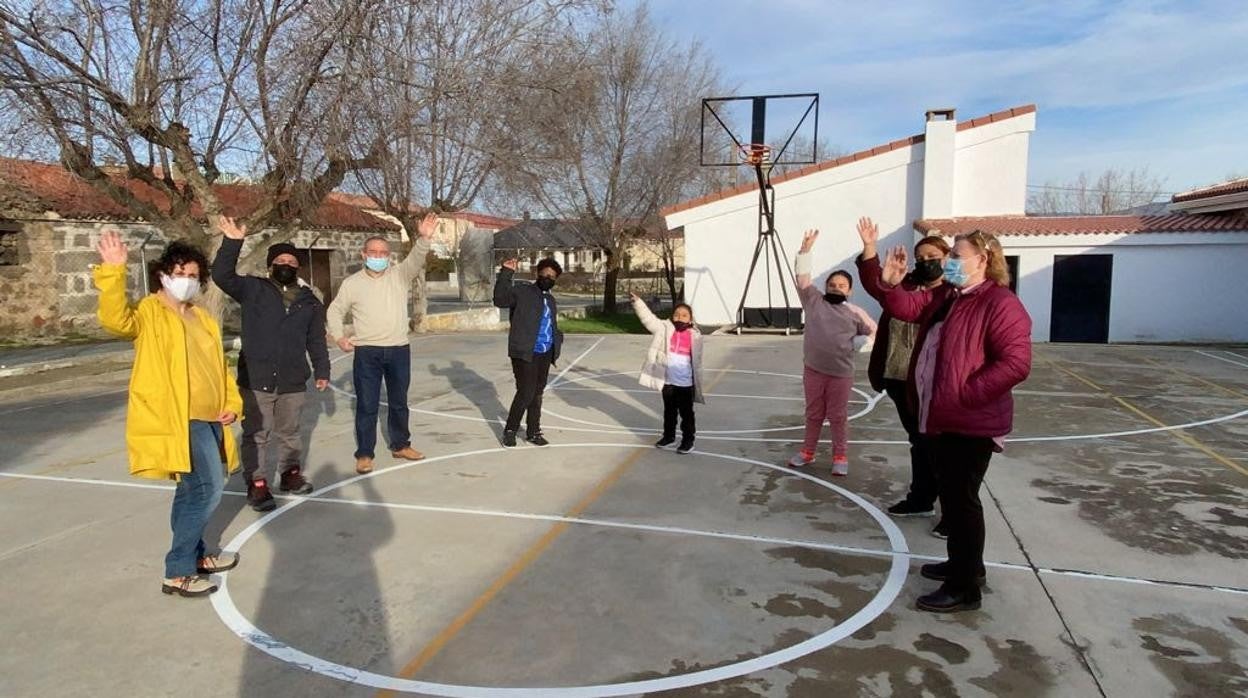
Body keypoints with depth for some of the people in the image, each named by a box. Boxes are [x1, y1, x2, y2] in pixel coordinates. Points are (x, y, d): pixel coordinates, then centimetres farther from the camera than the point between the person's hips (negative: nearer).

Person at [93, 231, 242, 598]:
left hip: (207, 418, 8)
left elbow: (219, 366, 20)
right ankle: (177, 572, -1)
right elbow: (116, 319, -28)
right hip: (178, 419, -8)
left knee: (194, 490, 18)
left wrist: (232, 403, 9)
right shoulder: (149, 312, -5)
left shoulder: (203, 318, 17)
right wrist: (113, 272, -38)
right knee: (207, 488, -12)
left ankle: (195, 555, 34)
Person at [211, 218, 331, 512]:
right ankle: (257, 485, 11)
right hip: (256, 379, -3)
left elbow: (316, 340, 12)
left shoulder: (309, 300, 9)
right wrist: (232, 242, -23)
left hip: (293, 380, 3)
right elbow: (222, 276, -14)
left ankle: (291, 474, 33)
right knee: (256, 434, 3)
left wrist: (322, 370, 8)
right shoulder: (253, 289, 0)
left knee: (289, 432, 17)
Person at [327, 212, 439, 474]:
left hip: (399, 350, 2)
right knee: (367, 405, 3)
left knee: (399, 402, 15)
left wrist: (423, 238, -35)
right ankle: (364, 453, 14)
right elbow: (335, 311, 10)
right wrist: (338, 336, -5)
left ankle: (400, 445, 30)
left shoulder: (400, 275, 2)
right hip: (367, 353, -1)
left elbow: (416, 260, -16)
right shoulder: (352, 283, 2)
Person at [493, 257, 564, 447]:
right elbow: (500, 299, -20)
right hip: (525, 353, -7)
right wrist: (506, 273, -25)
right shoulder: (522, 292, -3)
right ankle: (510, 430, 8)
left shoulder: (551, 300, 19)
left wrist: (558, 339, 6)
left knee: (537, 393, 13)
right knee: (526, 392, -10)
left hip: (545, 354, 7)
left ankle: (533, 432, 24)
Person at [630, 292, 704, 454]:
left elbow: (697, 361, 1)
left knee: (686, 412, 8)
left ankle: (688, 439, 20)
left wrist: (698, 383, 3)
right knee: (669, 410, 19)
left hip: (685, 383, -2)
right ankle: (669, 436, 35)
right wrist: (637, 301, -20)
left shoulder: (695, 336, -6)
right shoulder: (665, 328, -3)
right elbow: (648, 318, -10)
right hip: (667, 381, 2)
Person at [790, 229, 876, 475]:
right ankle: (807, 452, 27)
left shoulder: (854, 313, 2)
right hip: (813, 370, 1)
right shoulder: (813, 300, 2)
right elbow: (803, 276, -5)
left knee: (838, 417, 8)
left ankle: (840, 457, 19)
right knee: (813, 414, 14)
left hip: (841, 373, -1)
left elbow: (875, 332, 7)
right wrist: (806, 249, -14)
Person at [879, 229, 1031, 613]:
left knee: (961, 498, -2)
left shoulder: (1000, 303, -17)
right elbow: (907, 308, 9)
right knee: (949, 493, 19)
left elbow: (1015, 364, -23)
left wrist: (964, 395, -24)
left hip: (971, 422, -9)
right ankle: (963, 562, 36)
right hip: (941, 416, 9)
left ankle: (964, 588, 10)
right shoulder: (944, 295, 12)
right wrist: (891, 283, -11)